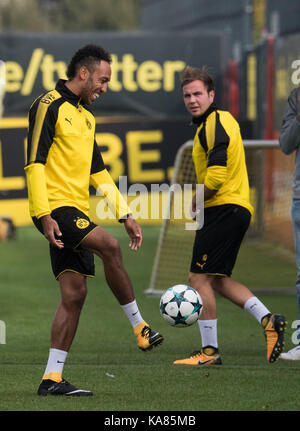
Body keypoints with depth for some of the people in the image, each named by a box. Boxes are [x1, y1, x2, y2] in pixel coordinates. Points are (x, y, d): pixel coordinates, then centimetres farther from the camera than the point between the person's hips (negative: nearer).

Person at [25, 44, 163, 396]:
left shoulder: (85, 116, 21)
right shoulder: (49, 106, -7)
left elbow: (98, 172, 25)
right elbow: (34, 163, -14)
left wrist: (125, 214, 18)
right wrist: (44, 216, -21)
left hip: (76, 210, 9)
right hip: (54, 207, -9)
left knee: (74, 293, 1)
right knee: (108, 246, -27)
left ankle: (52, 378, 2)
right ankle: (140, 328, -18)